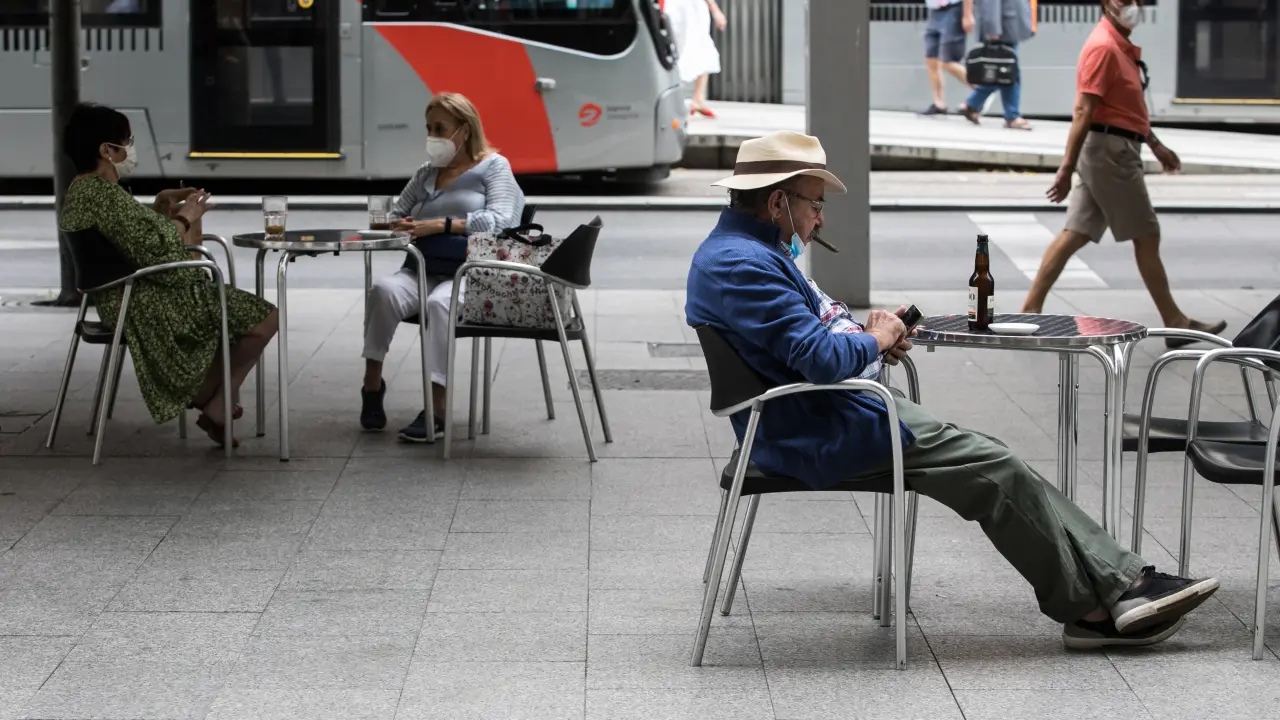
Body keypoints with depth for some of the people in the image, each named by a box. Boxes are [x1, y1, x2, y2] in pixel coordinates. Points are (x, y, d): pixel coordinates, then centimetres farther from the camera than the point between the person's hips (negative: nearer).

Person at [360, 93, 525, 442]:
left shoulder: (493, 166, 7)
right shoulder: (426, 173, 23)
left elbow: (499, 220, -9)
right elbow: (395, 216, 26)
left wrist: (440, 225, -16)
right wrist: (406, 227, -1)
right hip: (422, 271, 5)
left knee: (440, 302, -37)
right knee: (385, 288, -29)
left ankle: (437, 410, -38)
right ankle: (372, 384, -22)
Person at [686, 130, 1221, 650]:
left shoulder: (740, 249, 14)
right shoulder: (741, 263, -21)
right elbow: (819, 358, -28)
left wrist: (869, 336, 6)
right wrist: (874, 340, -7)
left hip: (818, 418, 11)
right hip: (813, 438, -11)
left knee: (995, 464, 4)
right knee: (996, 472, -9)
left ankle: (1123, 581, 2)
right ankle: (1093, 605, 2)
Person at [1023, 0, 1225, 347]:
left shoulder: (1122, 47, 16)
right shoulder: (1103, 47, -16)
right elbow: (1083, 111, -21)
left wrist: (1155, 144, 28)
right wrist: (1067, 168, -24)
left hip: (1113, 151, 9)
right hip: (1110, 150, -9)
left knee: (1076, 234, 6)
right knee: (1146, 236, 0)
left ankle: (1030, 310, 5)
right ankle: (1176, 324, 9)